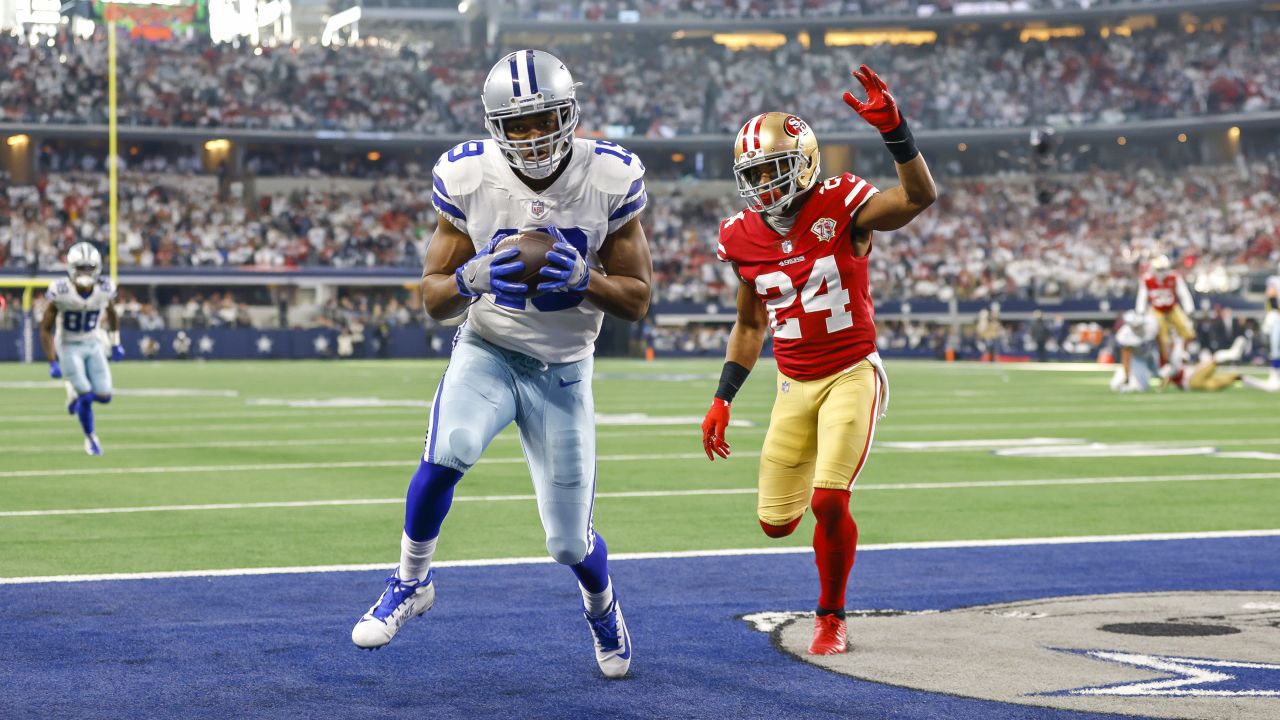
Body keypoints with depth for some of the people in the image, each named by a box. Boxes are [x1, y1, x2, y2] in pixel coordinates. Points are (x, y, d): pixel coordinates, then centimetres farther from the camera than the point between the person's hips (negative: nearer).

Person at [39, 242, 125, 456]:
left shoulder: (105, 289, -15)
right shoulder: (60, 292, -23)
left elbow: (111, 313, 9)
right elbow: (46, 329, -14)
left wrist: (116, 344, 11)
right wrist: (53, 362, -17)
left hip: (93, 344, 3)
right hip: (69, 347, -3)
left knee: (104, 396, -4)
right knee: (86, 396, -11)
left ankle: (75, 391, 29)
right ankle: (90, 437, 14)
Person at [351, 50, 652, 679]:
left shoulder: (609, 179, -14)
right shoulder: (468, 178, -13)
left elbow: (637, 300, -6)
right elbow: (433, 297, -5)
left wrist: (582, 278, -27)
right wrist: (475, 277, -27)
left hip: (563, 368, 0)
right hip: (487, 350, 0)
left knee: (570, 543, 2)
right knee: (447, 454, -32)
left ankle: (602, 605, 40)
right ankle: (411, 582, -4)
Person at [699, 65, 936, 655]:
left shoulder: (840, 208, -13)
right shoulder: (744, 239, 0)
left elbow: (920, 197, -30)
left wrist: (893, 129, -43)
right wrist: (723, 399, 9)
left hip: (852, 377, -5)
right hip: (795, 386, 5)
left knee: (828, 503, -20)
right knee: (776, 522, 3)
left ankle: (832, 617, 5)